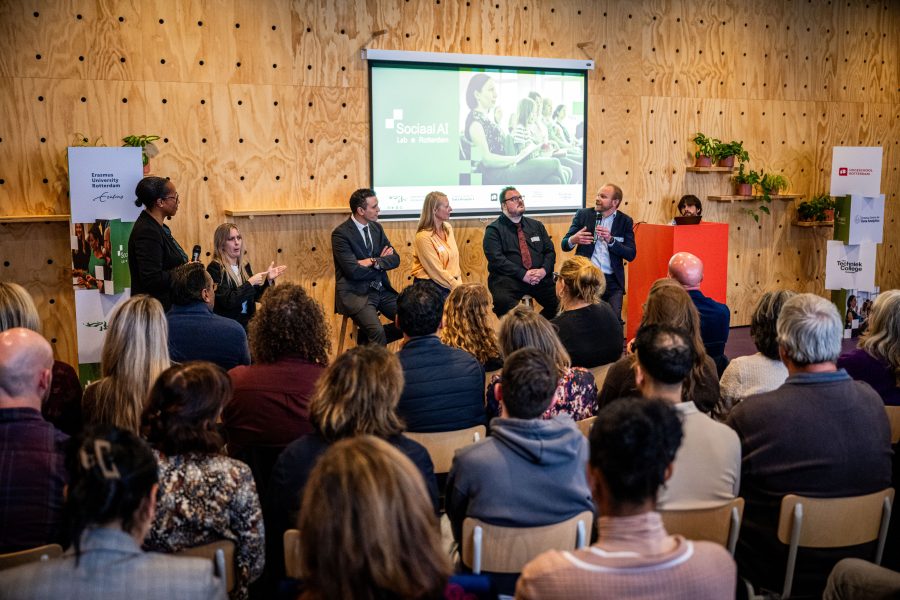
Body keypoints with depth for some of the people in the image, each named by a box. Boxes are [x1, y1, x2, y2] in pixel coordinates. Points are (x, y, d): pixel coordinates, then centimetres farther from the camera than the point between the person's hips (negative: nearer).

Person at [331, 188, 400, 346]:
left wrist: (374, 262, -12)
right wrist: (382, 263, -4)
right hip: (356, 294, -7)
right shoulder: (340, 234, -10)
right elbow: (354, 271, -18)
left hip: (382, 290, 7)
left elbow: (395, 259, 8)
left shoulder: (376, 227, 12)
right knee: (378, 332, -30)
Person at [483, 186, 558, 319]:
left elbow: (550, 252, 14)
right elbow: (496, 259, -8)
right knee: (505, 303, -36)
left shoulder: (536, 225, 20)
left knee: (560, 302, -19)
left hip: (540, 278, 5)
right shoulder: (494, 229, 5)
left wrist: (544, 270, -8)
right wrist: (523, 274, -16)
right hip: (508, 279, -5)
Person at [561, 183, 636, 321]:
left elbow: (631, 255, -3)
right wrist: (573, 240, -21)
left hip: (612, 281, 0)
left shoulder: (625, 221, 4)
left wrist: (610, 240, -18)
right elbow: (564, 245, 3)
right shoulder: (583, 215, 3)